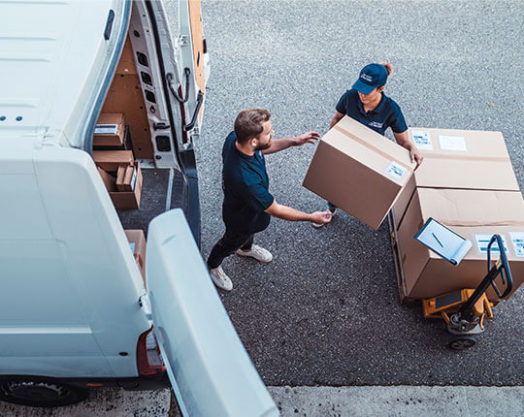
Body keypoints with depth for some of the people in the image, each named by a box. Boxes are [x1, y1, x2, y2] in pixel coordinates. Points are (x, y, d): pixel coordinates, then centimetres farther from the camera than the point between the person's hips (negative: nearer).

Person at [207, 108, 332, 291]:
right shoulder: (246, 179, -50)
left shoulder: (234, 138, -27)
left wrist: (293, 141, -9)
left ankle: (246, 248, 72)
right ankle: (212, 266, 60)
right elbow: (275, 210, -34)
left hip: (250, 206, 6)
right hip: (241, 220, -6)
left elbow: (263, 148, -2)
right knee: (230, 243, 27)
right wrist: (311, 217, -23)